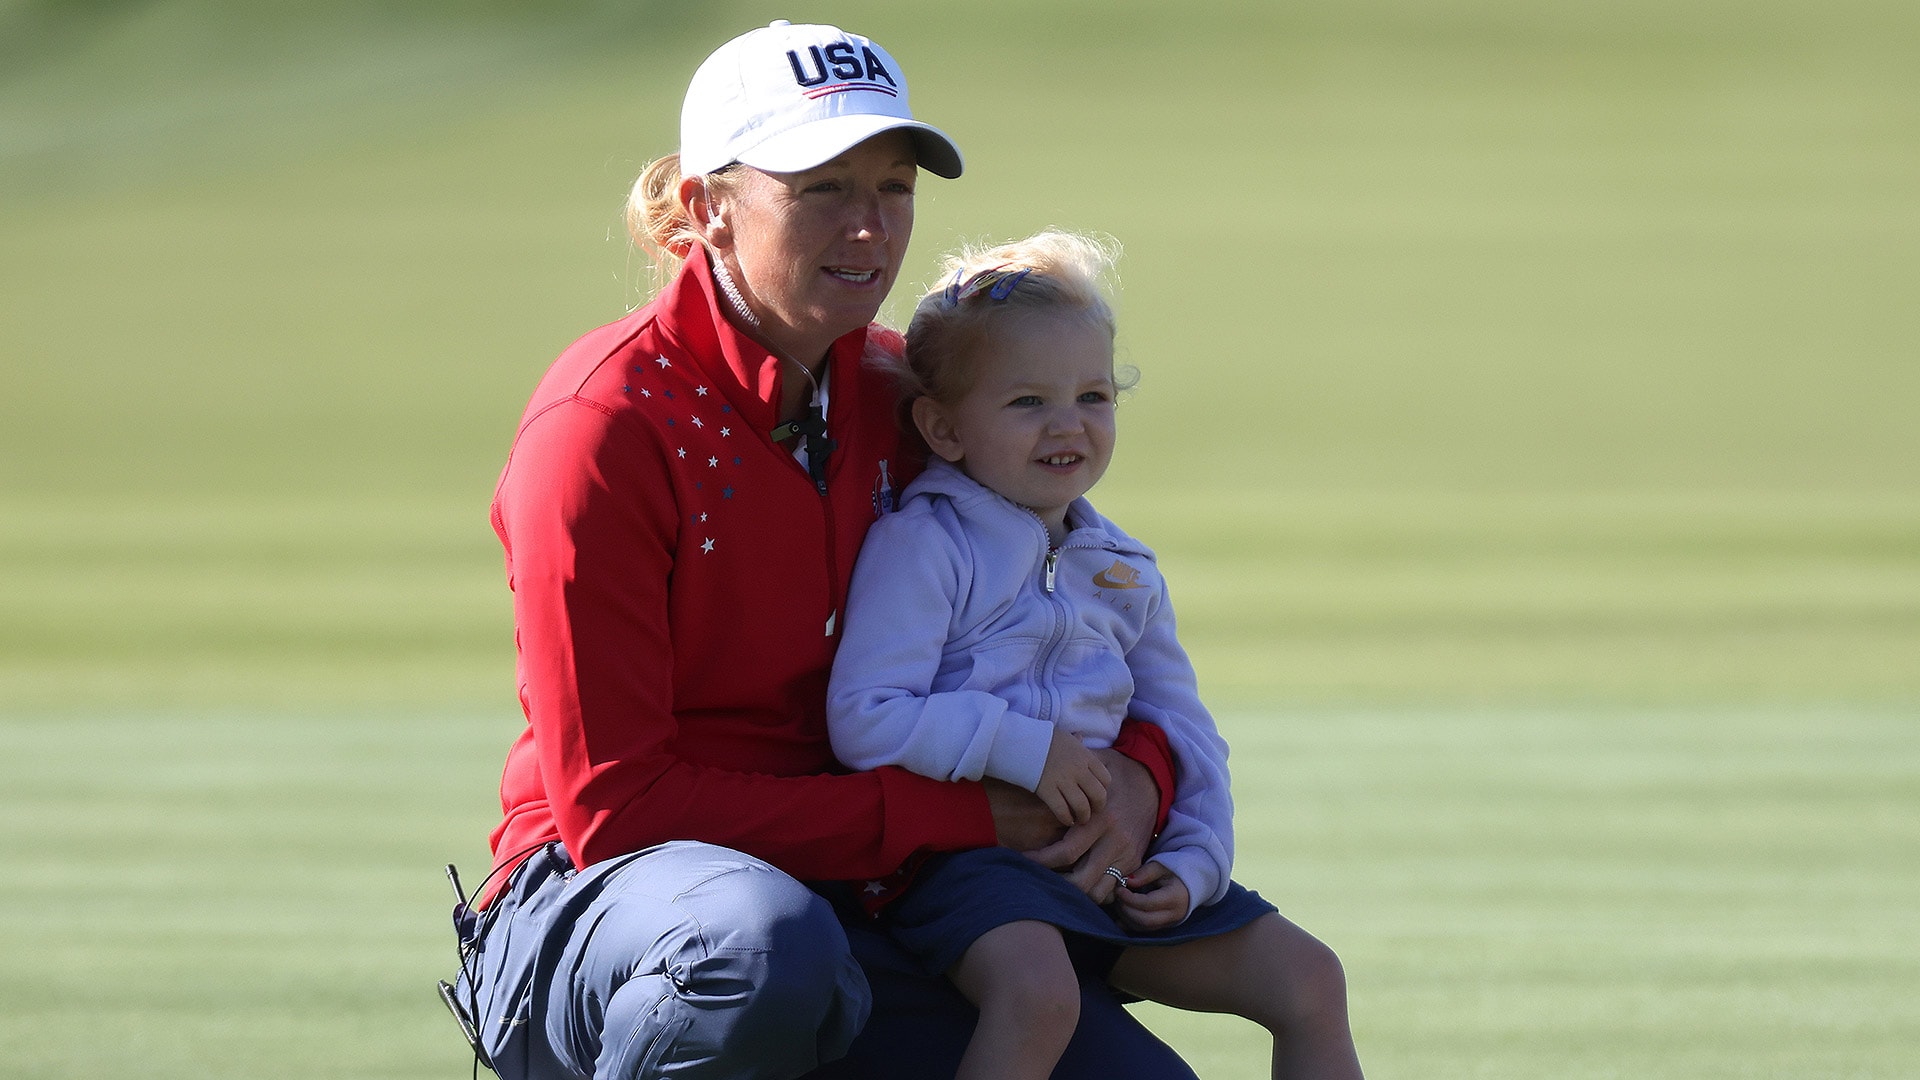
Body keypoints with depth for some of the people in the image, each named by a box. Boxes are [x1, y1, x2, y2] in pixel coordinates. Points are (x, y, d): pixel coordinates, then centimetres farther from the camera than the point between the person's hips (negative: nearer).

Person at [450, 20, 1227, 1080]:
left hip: (841, 904, 6)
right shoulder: (603, 423, -14)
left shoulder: (899, 392, 6)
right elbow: (611, 805, -18)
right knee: (770, 947, -41)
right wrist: (949, 812, -18)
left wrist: (1135, 771, -5)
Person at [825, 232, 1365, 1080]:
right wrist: (1020, 748, -19)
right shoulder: (923, 548, -5)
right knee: (1038, 991, -37)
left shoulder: (1122, 574, 16)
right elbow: (862, 719, -16)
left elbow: (1184, 736, 23)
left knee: (1305, 978, 0)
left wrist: (1192, 864, 5)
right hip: (965, 856, -7)